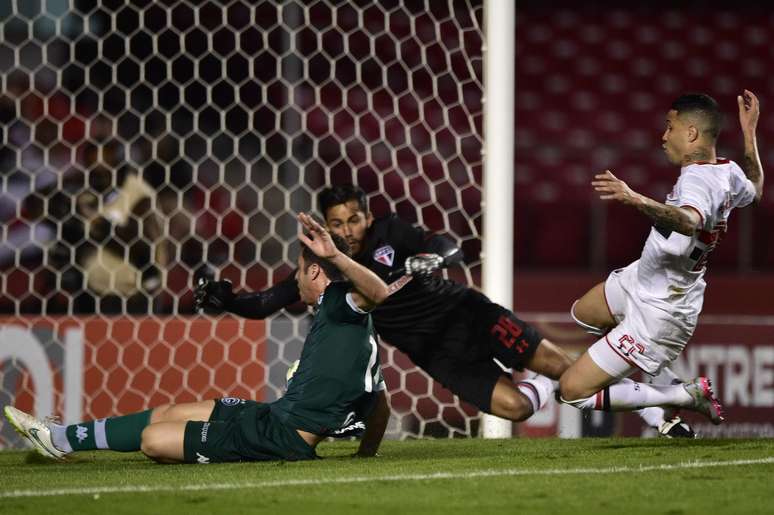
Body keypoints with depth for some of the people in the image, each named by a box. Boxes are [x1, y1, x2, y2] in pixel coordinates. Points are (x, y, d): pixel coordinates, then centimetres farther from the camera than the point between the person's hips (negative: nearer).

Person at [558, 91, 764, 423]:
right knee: (582, 314, 36)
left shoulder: (697, 178, -32)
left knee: (573, 390, -8)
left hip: (658, 315, -10)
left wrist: (636, 199, -67)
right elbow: (754, 191, 22)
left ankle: (687, 396, -1)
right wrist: (749, 131, 26)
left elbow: (689, 222, -56)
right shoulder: (729, 172, -4)